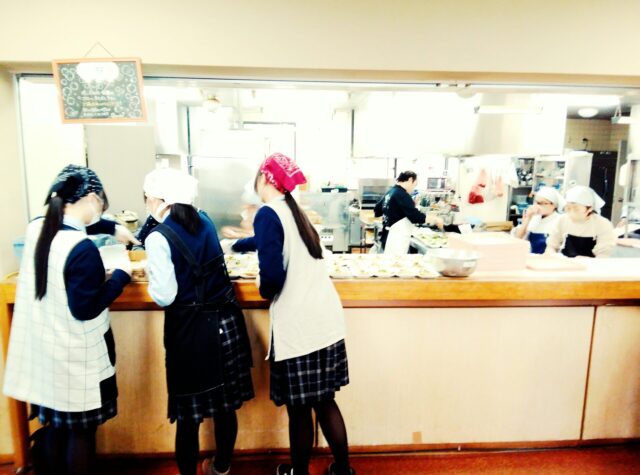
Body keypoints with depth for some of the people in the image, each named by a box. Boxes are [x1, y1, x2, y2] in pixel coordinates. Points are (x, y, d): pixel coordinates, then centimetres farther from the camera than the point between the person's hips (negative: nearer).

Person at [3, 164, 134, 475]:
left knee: (54, 426, 24)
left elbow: (70, 224, 22)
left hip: (42, 349, 8)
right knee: (81, 432, 11)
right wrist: (122, 274, -14)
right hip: (75, 356, -8)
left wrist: (113, 227, 21)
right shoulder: (82, 248, -26)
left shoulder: (36, 228, -1)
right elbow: (85, 309, -21)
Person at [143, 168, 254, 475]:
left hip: (191, 329, -6)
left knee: (188, 411, 10)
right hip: (226, 318, 6)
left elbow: (165, 297, -14)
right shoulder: (204, 221, 5)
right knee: (225, 403, 18)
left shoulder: (158, 237, -13)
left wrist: (150, 275, 4)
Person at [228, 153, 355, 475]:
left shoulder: (268, 214, -10)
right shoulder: (293, 210, 15)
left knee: (299, 409, 12)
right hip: (327, 322, 7)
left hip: (298, 328, -7)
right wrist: (236, 245, 52)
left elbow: (273, 275, -21)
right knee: (325, 401, 20)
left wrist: (264, 289, 2)